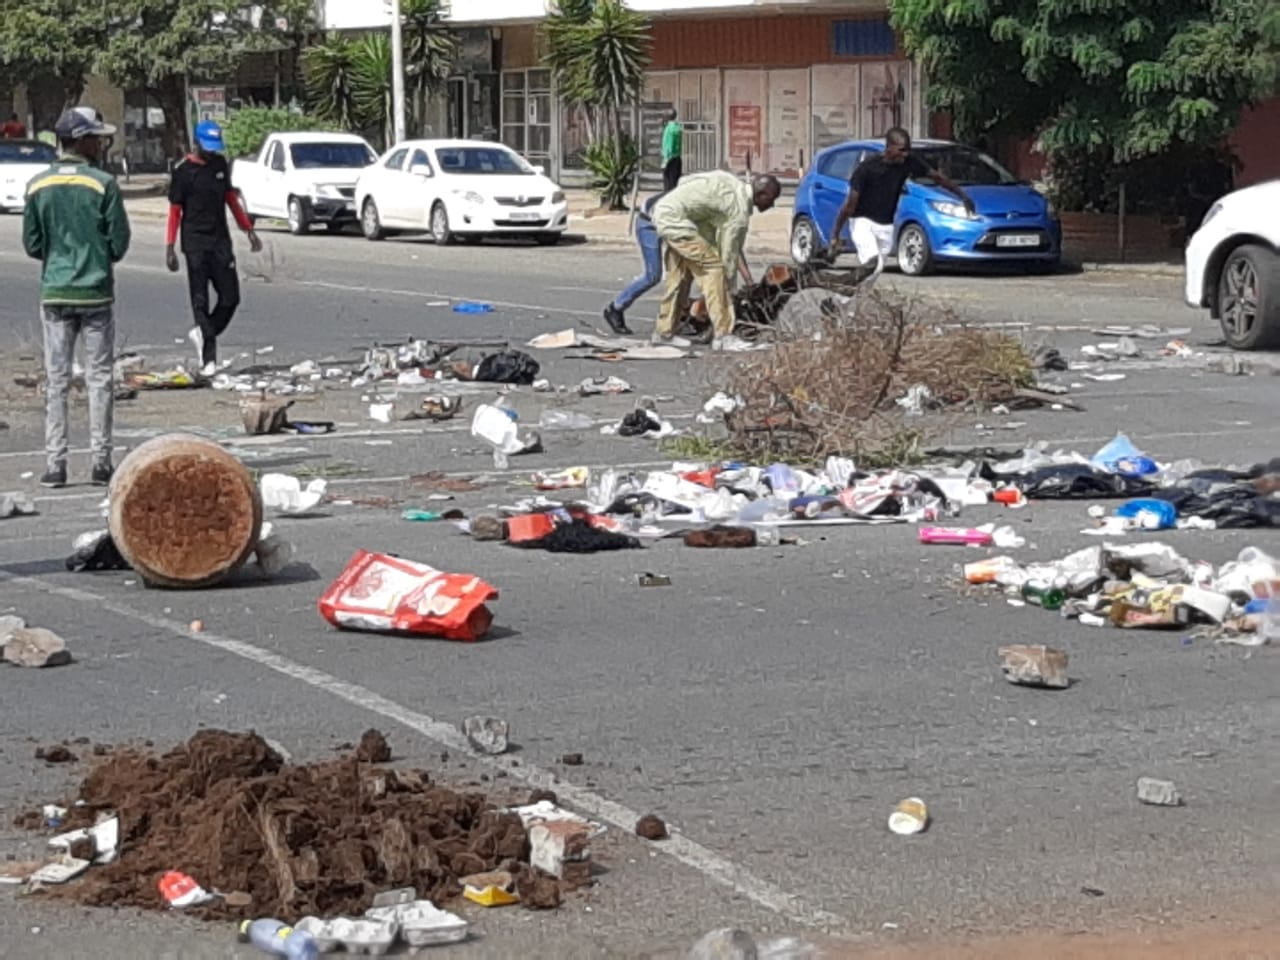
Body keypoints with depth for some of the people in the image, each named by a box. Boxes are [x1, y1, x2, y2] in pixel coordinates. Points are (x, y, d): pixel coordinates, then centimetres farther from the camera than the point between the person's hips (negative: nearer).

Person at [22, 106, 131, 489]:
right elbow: (120, 242, -6)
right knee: (99, 378, 5)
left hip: (54, 294, 3)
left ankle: (55, 464, 4)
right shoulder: (103, 184, -9)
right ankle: (101, 462, 5)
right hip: (96, 292, -3)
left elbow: (31, 244, 4)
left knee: (56, 380, 6)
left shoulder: (38, 186, 1)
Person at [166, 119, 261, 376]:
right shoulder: (183, 171, -7)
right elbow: (175, 210, -5)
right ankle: (208, 357, -3)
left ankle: (203, 334, 22)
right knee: (200, 301, -3)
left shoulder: (220, 164, 9)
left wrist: (249, 230, 19)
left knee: (230, 297, 0)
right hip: (195, 243, -5)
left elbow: (230, 198, 20)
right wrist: (170, 247, -10)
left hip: (221, 241, 5)